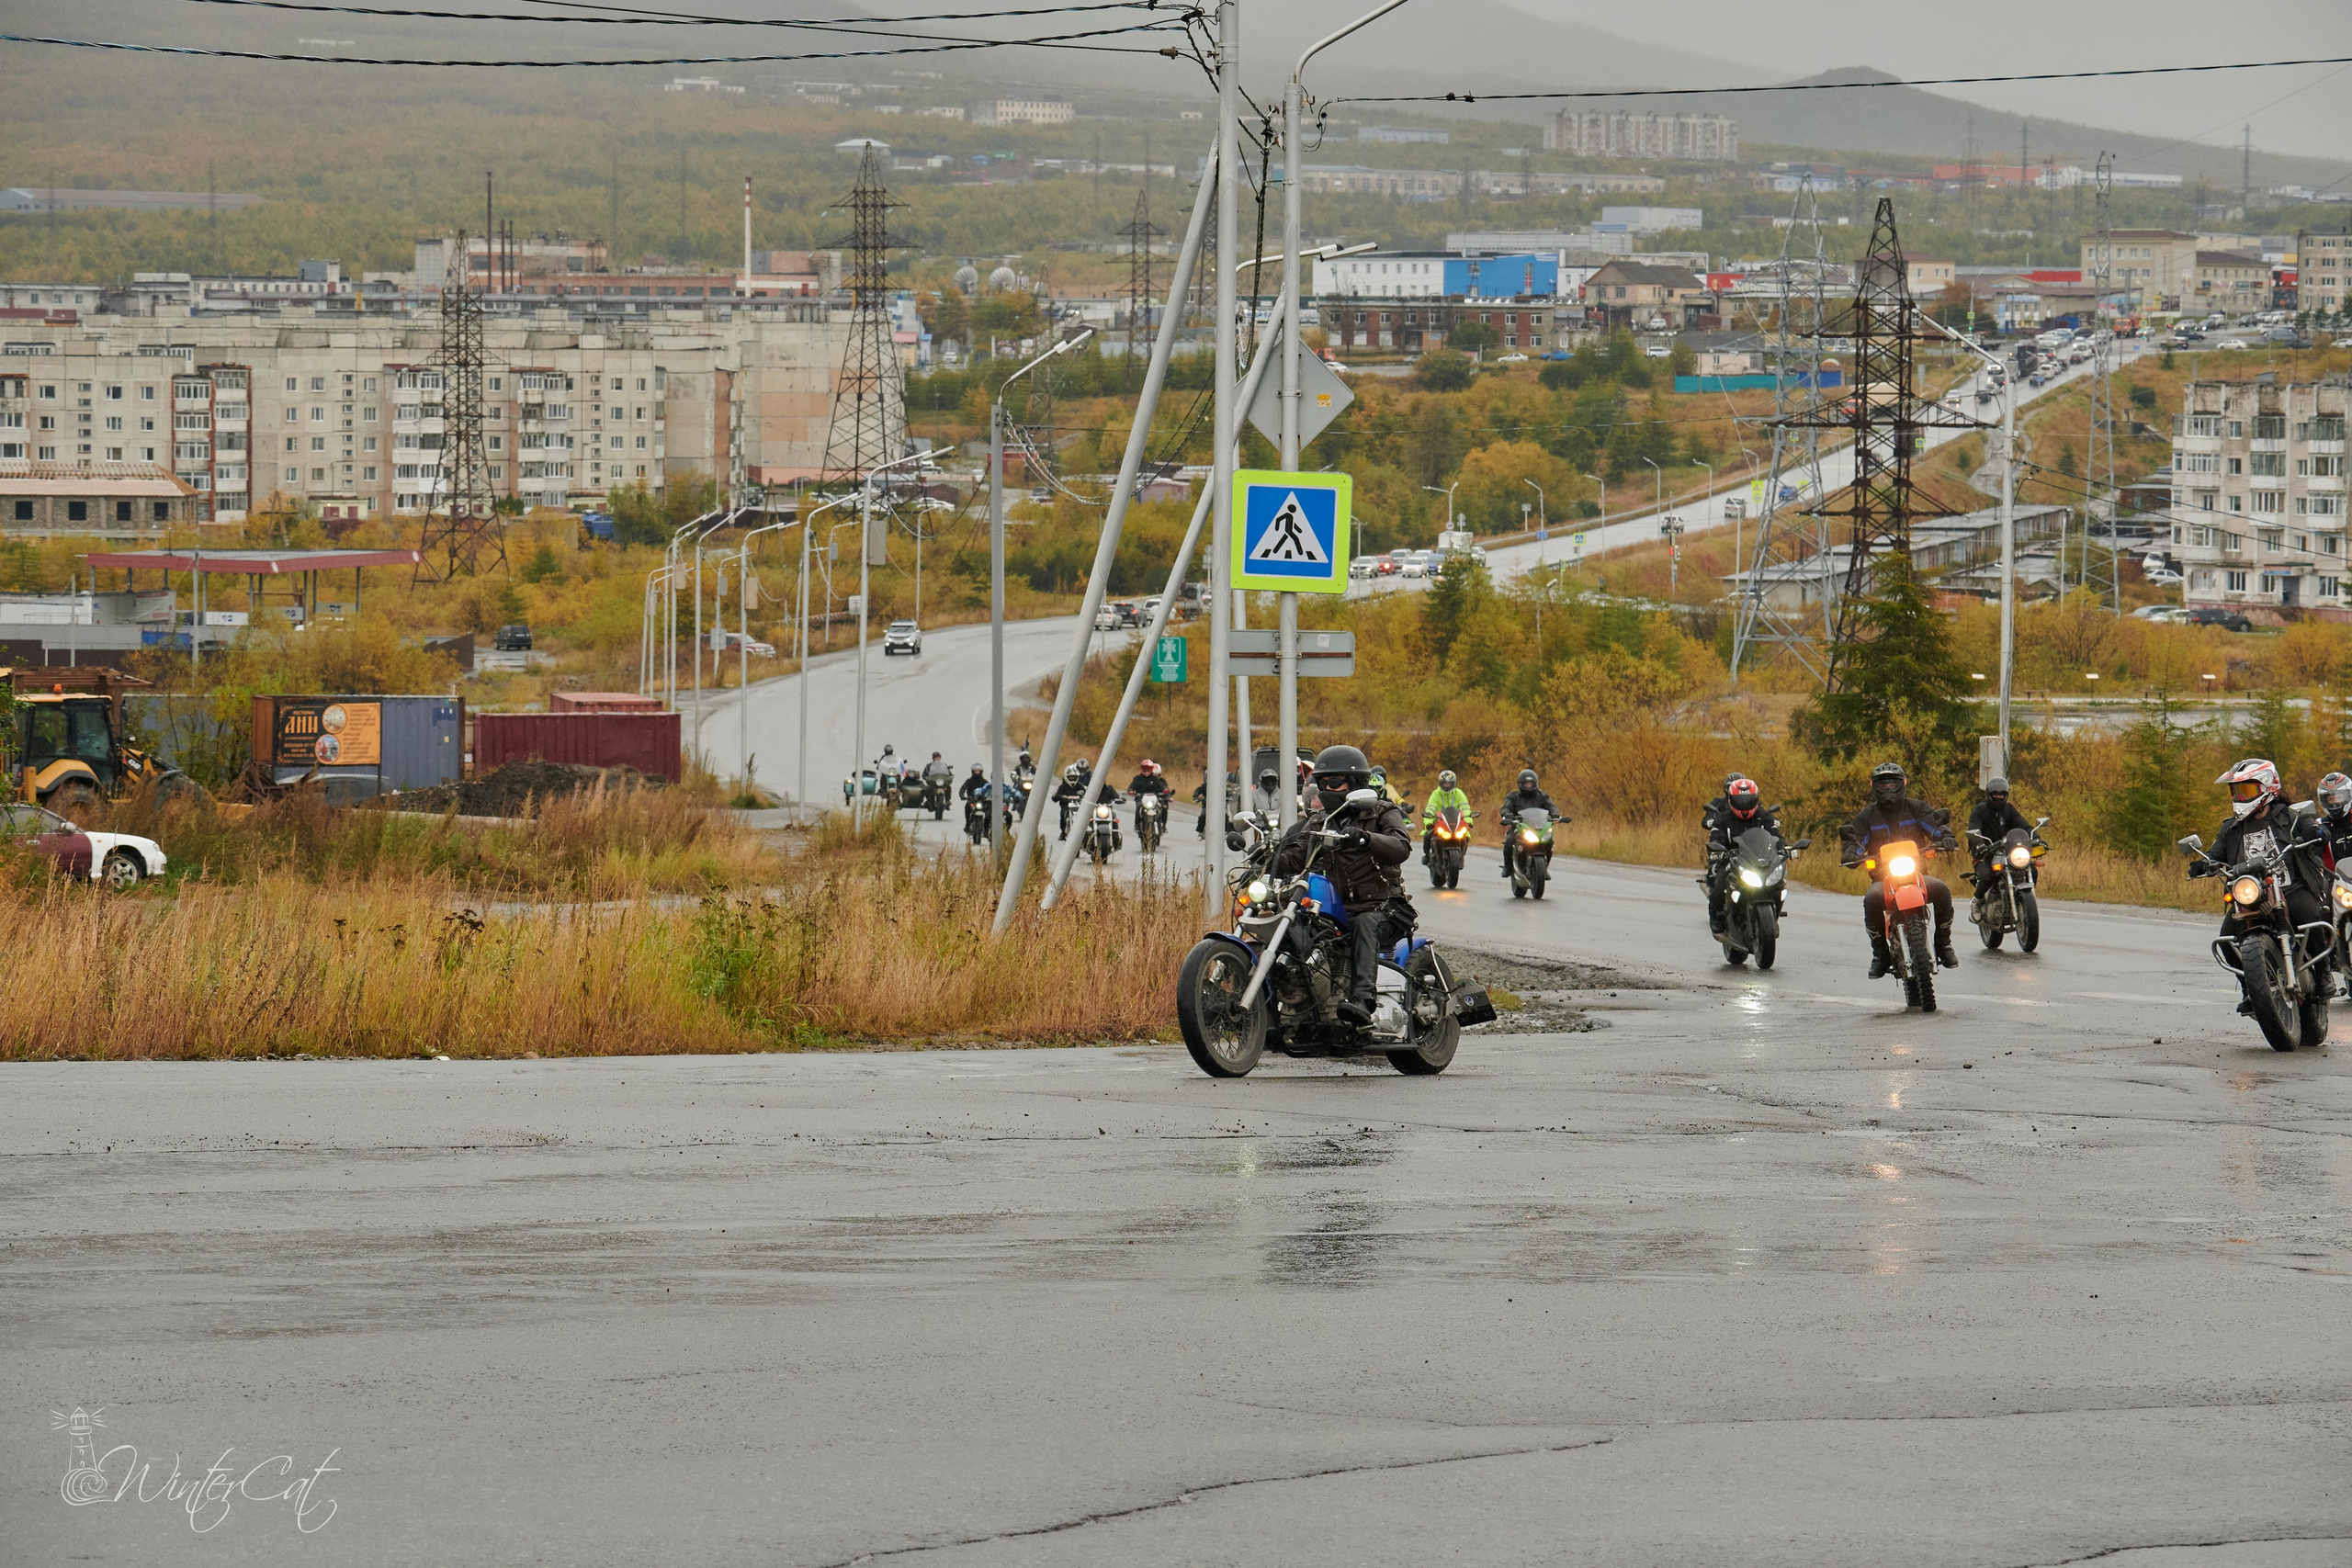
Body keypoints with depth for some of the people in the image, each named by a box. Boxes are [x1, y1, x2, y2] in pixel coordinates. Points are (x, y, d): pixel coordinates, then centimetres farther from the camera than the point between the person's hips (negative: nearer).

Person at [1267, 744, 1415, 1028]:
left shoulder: (1383, 813, 3)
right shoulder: (1319, 822, 18)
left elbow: (1401, 848, -18)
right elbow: (1294, 857, 4)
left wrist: (1364, 838, -37)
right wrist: (1271, 860, -19)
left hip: (1384, 908, -5)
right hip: (1340, 910, 5)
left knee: (1364, 925, -39)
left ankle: (1362, 1000, -55)